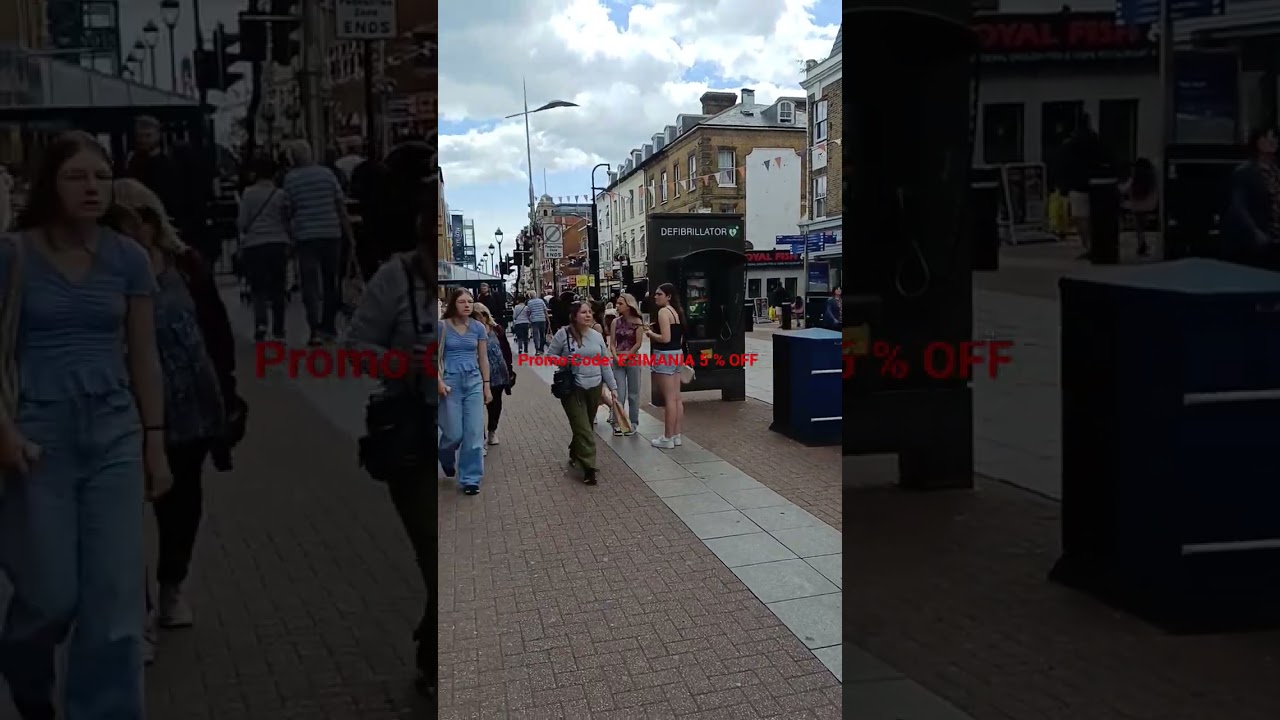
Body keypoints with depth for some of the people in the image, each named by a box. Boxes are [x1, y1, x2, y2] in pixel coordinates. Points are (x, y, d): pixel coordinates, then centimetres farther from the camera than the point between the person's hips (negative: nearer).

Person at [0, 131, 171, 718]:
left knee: (116, 599, 1)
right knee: (52, 596, 5)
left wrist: (155, 442, 6)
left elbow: (143, 356, 7)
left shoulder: (128, 258, 4)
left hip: (113, 434, 3)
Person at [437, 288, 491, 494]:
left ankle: (470, 479, 10)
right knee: (454, 433, 1)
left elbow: (483, 358, 9)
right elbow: (437, 357, -4)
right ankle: (447, 459, 36)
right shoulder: (442, 326, -5)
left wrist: (487, 385, 7)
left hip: (474, 382, 3)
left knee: (474, 433, 0)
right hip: (450, 382, -3)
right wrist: (439, 381, -16)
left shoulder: (478, 327, 4)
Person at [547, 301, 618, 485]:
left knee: (586, 427, 17)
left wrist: (612, 387, 8)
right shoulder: (563, 334, -8)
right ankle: (589, 468, -8)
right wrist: (564, 361, -20)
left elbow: (605, 364, 10)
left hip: (594, 388, 5)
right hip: (572, 389, -5)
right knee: (583, 429, -9)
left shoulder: (597, 336, 5)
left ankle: (575, 454, 42)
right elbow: (550, 355, -1)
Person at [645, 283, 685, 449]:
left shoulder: (663, 311, -15)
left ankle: (667, 438, 0)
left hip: (665, 356, -10)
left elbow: (665, 338, -22)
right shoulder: (676, 311, 13)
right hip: (677, 354, 10)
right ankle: (676, 435, 17)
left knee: (668, 399, -5)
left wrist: (651, 334, -7)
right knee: (676, 398, 11)